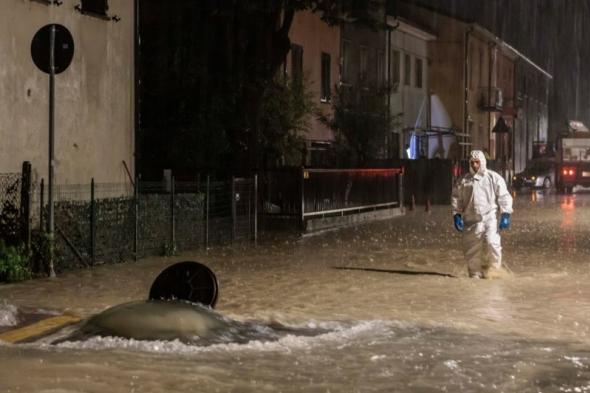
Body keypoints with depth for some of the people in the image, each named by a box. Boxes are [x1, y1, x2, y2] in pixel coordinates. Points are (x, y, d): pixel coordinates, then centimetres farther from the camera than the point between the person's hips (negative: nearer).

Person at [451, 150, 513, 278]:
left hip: (489, 218, -2)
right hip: (471, 221, 3)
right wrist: (456, 215, 5)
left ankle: (493, 270, -1)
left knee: (491, 242, -20)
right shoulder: (463, 181, 10)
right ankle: (475, 274, 18)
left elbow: (504, 197, 6)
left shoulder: (494, 178, 5)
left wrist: (505, 215, -2)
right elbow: (456, 199, 16)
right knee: (472, 250, 4)